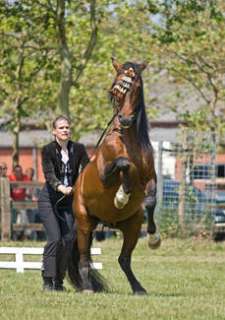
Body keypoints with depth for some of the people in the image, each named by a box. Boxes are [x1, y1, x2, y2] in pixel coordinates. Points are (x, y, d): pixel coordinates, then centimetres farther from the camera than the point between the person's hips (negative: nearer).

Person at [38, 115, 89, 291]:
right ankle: (47, 280, -7)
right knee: (55, 238, -14)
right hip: (49, 199, -3)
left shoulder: (79, 149, -1)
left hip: (69, 199, 3)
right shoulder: (48, 150, -11)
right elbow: (49, 174, -24)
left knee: (68, 239, -3)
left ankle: (59, 280, 9)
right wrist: (61, 187, -43)